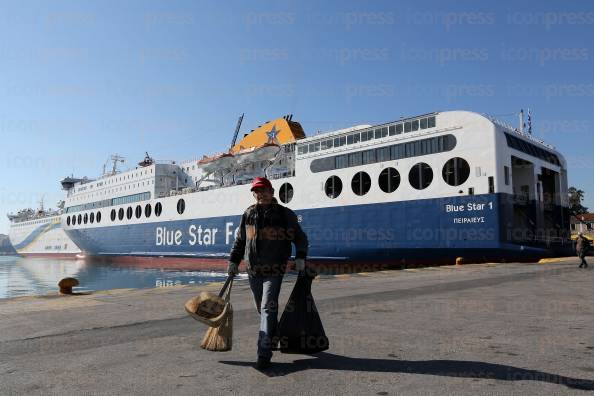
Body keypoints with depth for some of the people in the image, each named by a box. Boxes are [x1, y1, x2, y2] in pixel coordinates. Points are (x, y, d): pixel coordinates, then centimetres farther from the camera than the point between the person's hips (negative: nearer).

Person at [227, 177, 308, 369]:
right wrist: (233, 261, 13)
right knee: (262, 308, 17)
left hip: (274, 270, -5)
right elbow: (240, 240, 17)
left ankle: (264, 355, -13)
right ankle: (274, 336, 42)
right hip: (254, 270, 5)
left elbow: (300, 238, 4)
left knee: (268, 308, -14)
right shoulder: (248, 214, 7)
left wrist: (300, 258, -8)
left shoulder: (285, 214, -4)